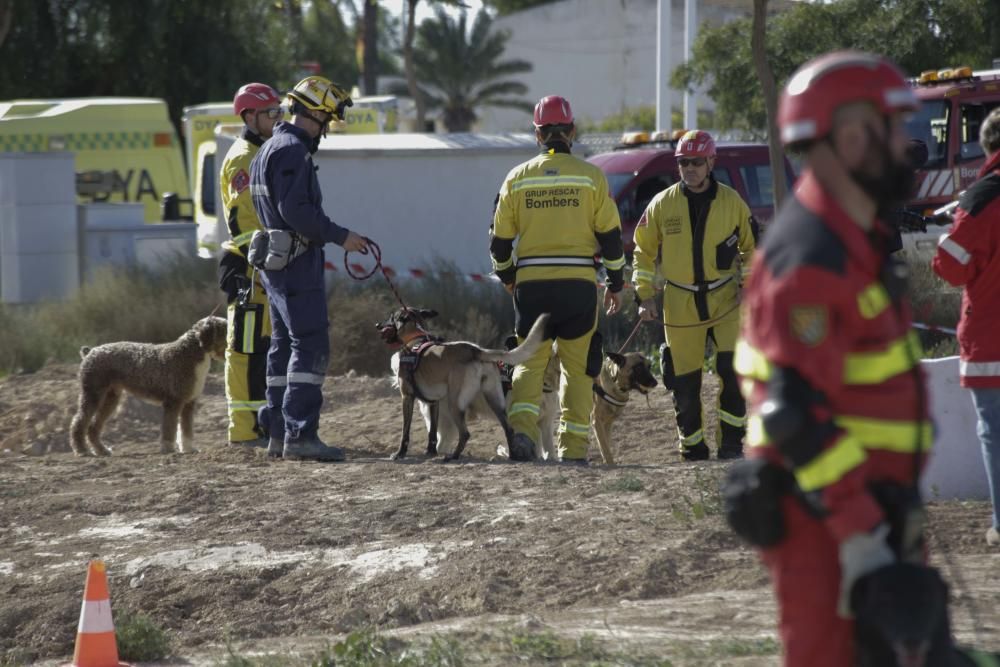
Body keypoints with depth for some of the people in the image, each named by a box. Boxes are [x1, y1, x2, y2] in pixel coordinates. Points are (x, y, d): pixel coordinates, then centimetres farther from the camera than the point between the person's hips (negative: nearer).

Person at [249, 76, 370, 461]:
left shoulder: (271, 148, 19)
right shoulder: (293, 151, -14)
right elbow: (296, 210, -23)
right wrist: (340, 236, -17)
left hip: (276, 261, 11)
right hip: (296, 262, -11)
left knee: (284, 346, 13)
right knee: (310, 346, -13)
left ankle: (277, 434, 15)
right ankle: (300, 434, -19)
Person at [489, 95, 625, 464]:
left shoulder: (518, 177, 4)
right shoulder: (591, 177, 0)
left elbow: (500, 238, 8)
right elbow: (610, 235, 0)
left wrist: (506, 276, 25)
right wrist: (616, 283, 11)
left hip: (531, 283, 1)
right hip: (579, 282, -1)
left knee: (530, 361, 8)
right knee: (578, 366, 7)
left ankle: (521, 430, -14)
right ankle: (573, 448, 5)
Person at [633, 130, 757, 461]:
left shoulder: (731, 201, 1)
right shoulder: (662, 204, 1)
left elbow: (751, 247, 12)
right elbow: (643, 251, 9)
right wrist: (645, 296, 2)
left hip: (725, 298, -1)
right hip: (680, 304, 1)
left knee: (734, 368, -15)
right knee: (684, 380, 1)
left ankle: (731, 440, -5)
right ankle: (692, 450, 13)